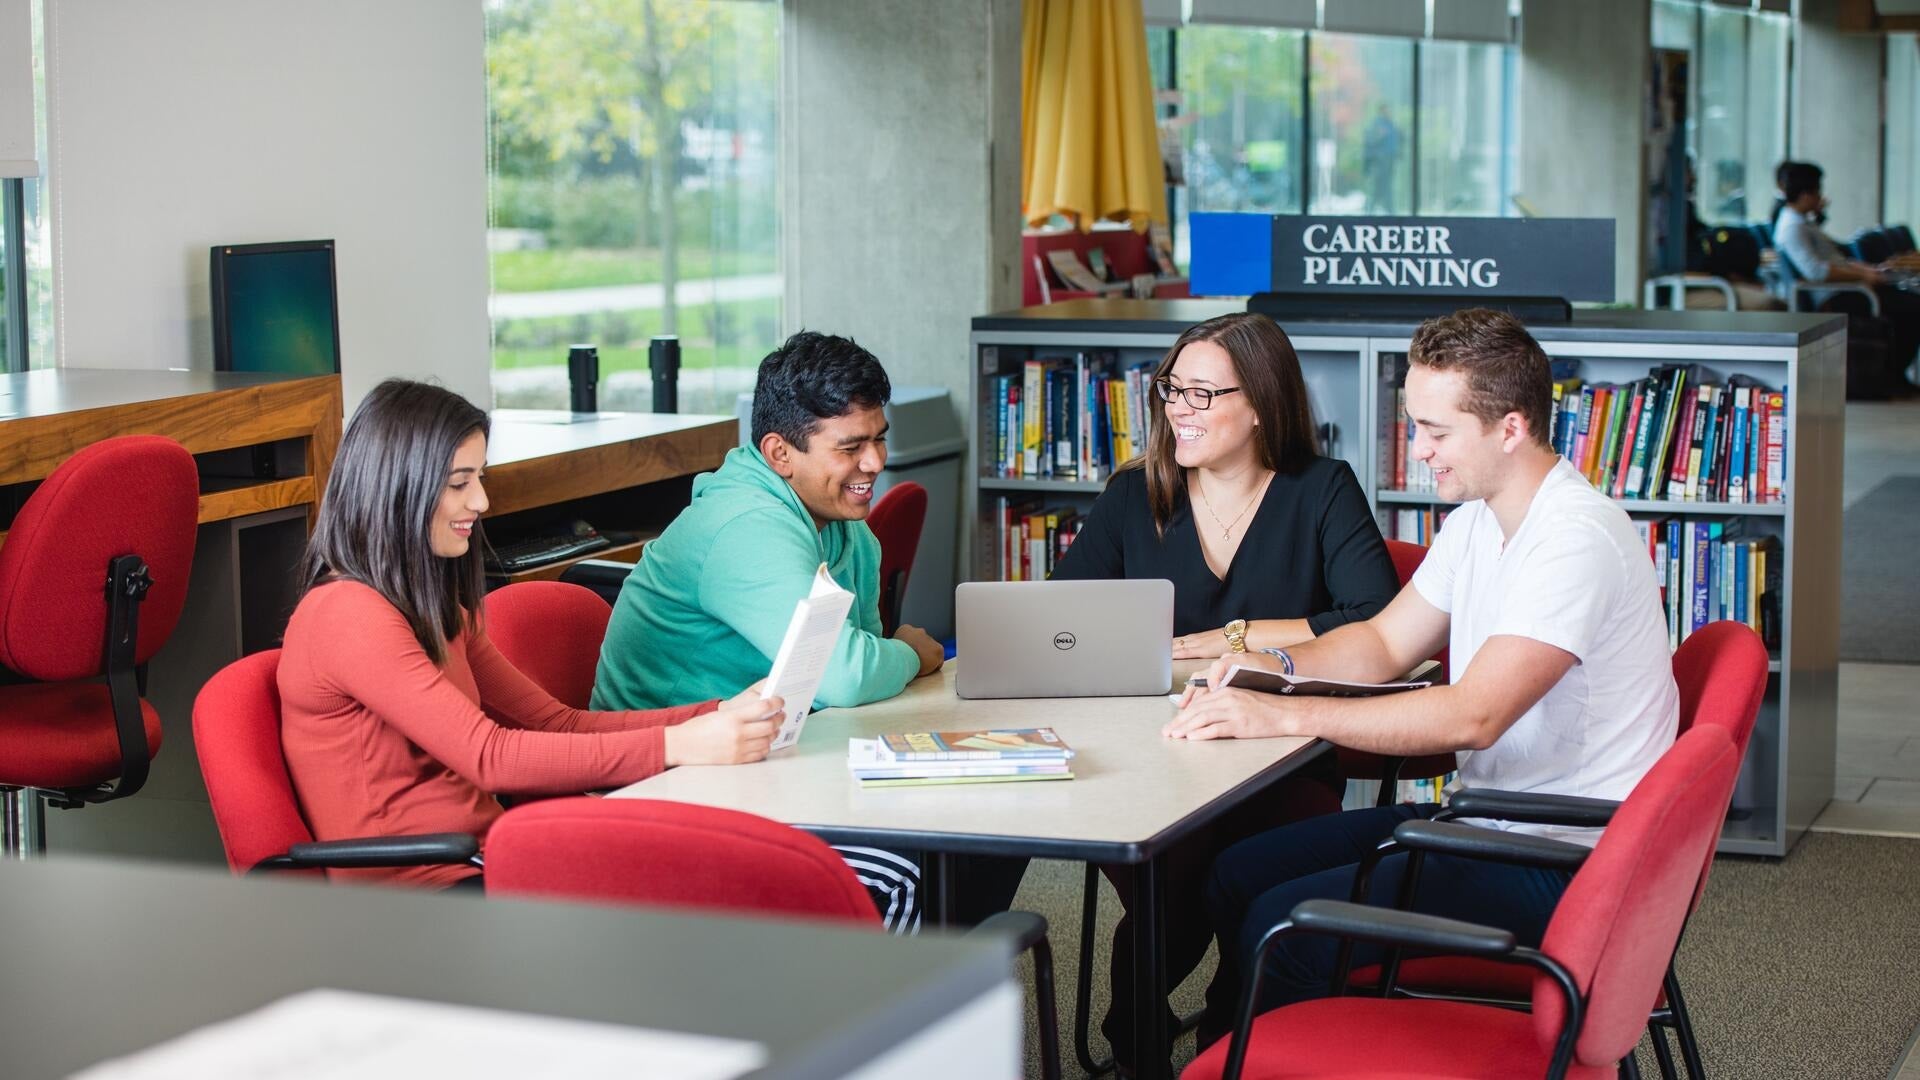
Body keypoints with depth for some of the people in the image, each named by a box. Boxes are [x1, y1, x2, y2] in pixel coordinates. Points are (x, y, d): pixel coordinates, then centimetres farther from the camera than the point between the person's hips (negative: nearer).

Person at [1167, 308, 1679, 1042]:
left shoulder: (1577, 539, -22)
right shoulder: (1476, 519, 9)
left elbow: (1473, 717, -29)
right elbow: (1385, 643, 20)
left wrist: (1284, 716, -29)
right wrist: (1276, 665, 0)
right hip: (1485, 817, 10)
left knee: (1283, 923, -20)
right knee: (1238, 875, 6)